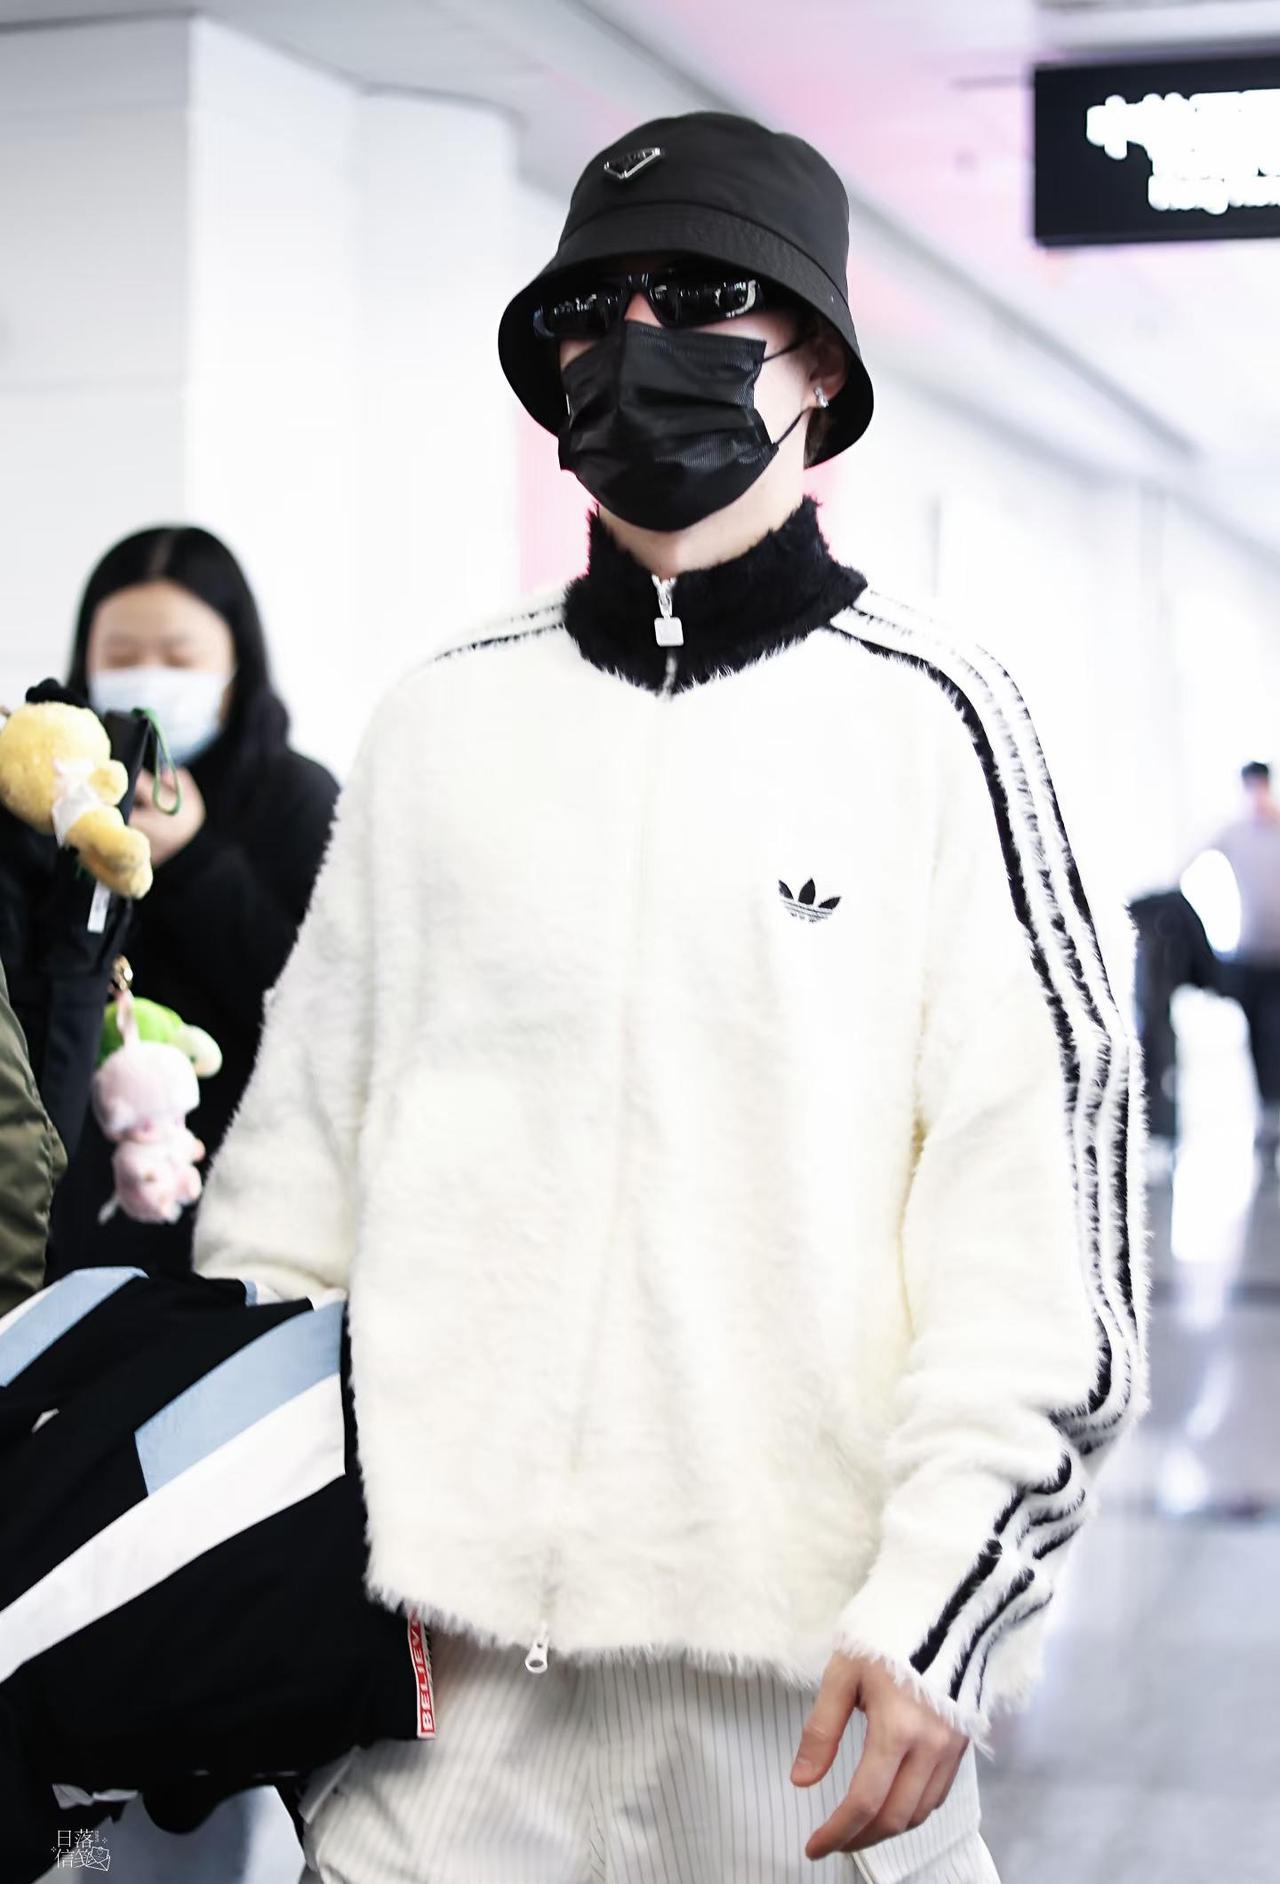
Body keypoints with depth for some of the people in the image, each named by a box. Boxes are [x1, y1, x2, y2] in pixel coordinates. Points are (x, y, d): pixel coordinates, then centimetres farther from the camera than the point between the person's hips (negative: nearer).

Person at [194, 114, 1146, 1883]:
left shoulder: (927, 718, -2)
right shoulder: (445, 720, 9)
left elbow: (1045, 1183, -6)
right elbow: (304, 1135, 10)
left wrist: (938, 1601, -13)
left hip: (806, 1643, -2)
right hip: (440, 1622, 3)